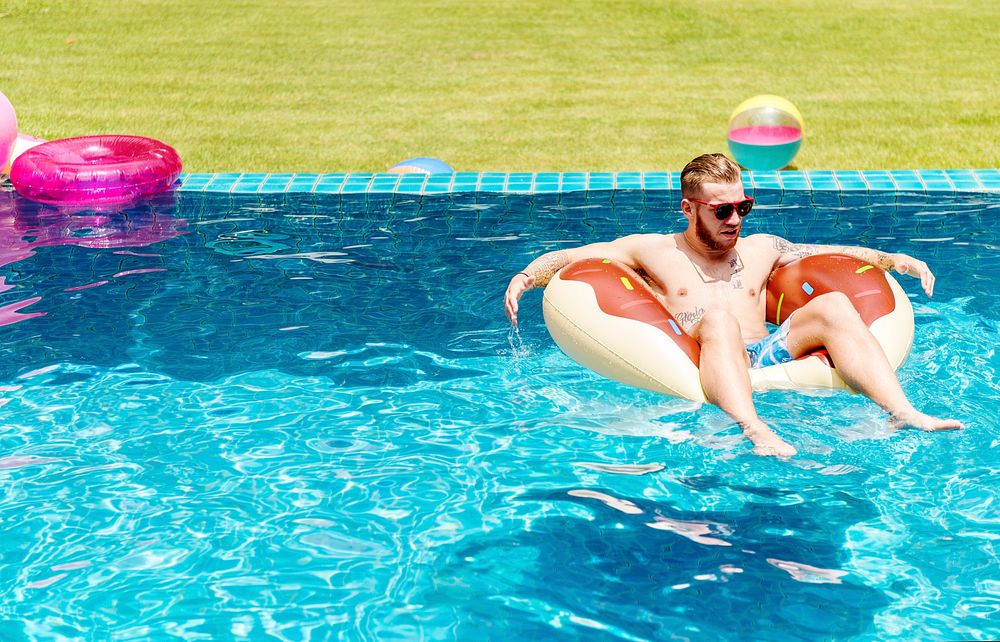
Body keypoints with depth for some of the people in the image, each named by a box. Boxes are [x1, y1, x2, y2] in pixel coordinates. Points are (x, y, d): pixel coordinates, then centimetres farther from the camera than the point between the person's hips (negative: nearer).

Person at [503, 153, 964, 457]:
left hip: (769, 355, 4)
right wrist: (524, 278, -3)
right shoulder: (653, 251, 19)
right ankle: (754, 429, -63)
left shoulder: (761, 250, 29)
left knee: (833, 306, -21)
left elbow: (837, 253, 32)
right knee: (718, 316, -37)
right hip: (696, 367, -3)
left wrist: (895, 260, 17)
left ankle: (903, 413, -39)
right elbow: (568, 257, 15)